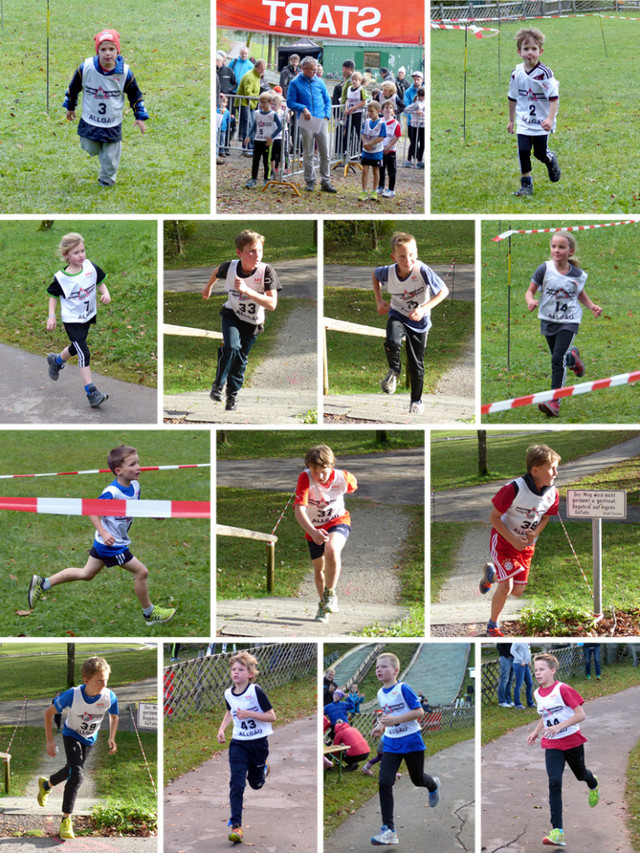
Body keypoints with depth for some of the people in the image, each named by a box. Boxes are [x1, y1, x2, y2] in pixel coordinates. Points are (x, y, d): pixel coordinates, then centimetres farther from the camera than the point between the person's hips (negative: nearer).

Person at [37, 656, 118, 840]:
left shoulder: (109, 697, -27)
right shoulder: (73, 695, -34)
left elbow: (113, 716, -3)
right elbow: (49, 713, -20)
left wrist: (111, 738, -15)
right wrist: (50, 741, -21)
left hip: (89, 738, 4)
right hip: (71, 735, -4)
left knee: (73, 771, 22)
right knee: (77, 775, -20)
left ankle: (46, 785, 55)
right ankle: (66, 821, -12)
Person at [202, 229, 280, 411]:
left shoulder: (267, 271, -29)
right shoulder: (229, 267, -21)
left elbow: (272, 304, -36)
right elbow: (216, 272, 5)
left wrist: (247, 290, -45)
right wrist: (208, 287, 24)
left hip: (253, 322, 0)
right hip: (232, 314, 0)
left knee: (241, 358, 8)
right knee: (232, 347, -23)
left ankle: (233, 394, 31)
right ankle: (218, 384, -3)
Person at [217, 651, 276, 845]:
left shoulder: (256, 691, -16)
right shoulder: (229, 694, -1)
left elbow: (272, 716, -14)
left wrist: (249, 714, -25)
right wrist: (222, 729, 8)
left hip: (258, 743, -2)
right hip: (238, 744, 2)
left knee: (256, 783, 15)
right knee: (236, 783, -12)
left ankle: (262, 767, 50)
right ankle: (236, 825, -13)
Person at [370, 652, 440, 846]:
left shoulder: (403, 689, -16)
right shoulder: (381, 694, 5)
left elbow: (419, 712, -17)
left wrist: (395, 720, -25)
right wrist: (381, 726, 2)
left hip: (411, 741, -5)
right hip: (391, 744, 5)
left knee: (417, 779, 14)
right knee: (384, 783, -11)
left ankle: (433, 785, 55)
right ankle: (389, 831, -10)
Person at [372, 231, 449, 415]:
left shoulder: (422, 270, -27)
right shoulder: (389, 272, -18)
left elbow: (444, 291, -20)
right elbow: (375, 274, 7)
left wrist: (424, 309, -29)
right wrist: (379, 300, 0)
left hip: (419, 321, -1)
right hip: (397, 315, 1)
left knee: (416, 365, 8)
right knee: (392, 343, -31)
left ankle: (416, 400, 32)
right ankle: (394, 371, 1)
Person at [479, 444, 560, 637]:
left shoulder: (552, 494, -12)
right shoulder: (514, 489, -29)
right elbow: (494, 517, -19)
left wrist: (534, 534, -11)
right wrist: (512, 539, -24)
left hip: (527, 544, 5)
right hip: (504, 540, -5)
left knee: (517, 592, 7)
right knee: (506, 587, -14)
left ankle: (492, 574, 38)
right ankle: (493, 626, 10)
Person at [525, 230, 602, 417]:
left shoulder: (578, 275, -6)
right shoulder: (544, 269, -11)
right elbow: (530, 291, -5)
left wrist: (592, 307, -4)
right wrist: (531, 301, -27)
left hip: (569, 321, -2)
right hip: (548, 321, 2)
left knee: (558, 359, -16)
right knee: (558, 358, 18)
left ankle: (554, 401, -15)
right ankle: (572, 356, 56)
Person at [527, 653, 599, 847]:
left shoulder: (563, 690, -16)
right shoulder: (537, 694, 4)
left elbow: (581, 715, -19)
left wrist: (559, 726, -28)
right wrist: (535, 732, 10)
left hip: (572, 740, -3)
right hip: (551, 744, 3)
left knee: (580, 774, 19)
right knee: (554, 782, -14)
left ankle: (593, 785, 62)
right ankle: (557, 832, -23)